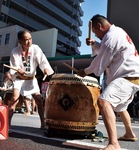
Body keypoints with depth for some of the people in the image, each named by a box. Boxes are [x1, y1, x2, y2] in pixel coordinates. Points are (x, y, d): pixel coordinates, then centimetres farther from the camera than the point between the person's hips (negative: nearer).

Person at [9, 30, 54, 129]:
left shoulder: (35, 48, -13)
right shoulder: (15, 51, -15)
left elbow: (43, 61, -23)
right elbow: (13, 69, -14)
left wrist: (46, 69, -44)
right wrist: (18, 71, -37)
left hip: (32, 79, 2)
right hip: (19, 79, -2)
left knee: (39, 100, -2)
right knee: (15, 99, -15)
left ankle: (43, 123, 10)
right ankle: (8, 123, -5)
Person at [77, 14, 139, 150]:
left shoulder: (112, 35, -15)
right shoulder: (117, 32, 19)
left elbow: (101, 60, -13)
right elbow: (105, 52, 25)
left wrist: (85, 71, 2)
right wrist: (94, 44, 7)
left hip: (128, 77, -11)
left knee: (104, 101, -30)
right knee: (120, 107, 29)